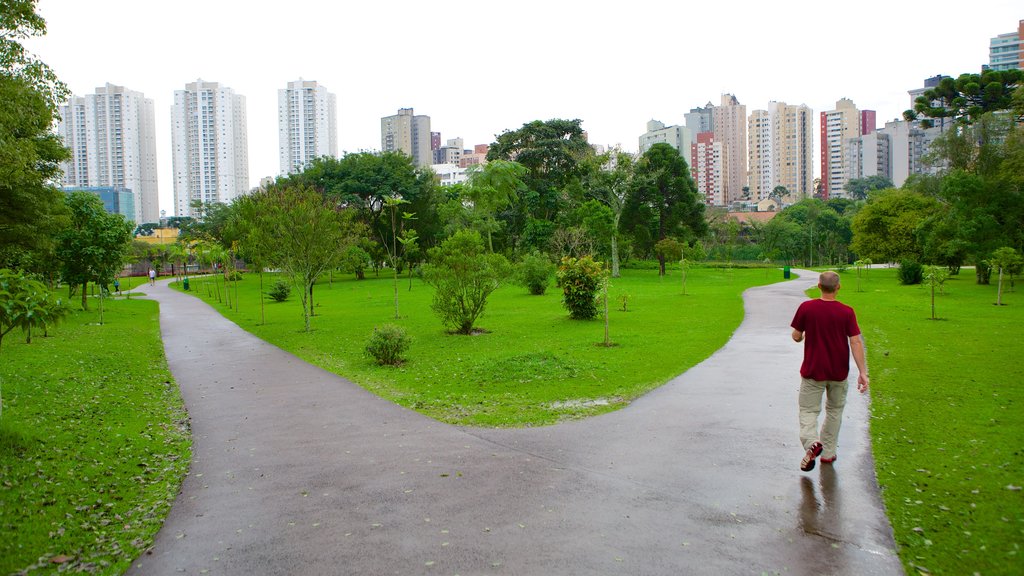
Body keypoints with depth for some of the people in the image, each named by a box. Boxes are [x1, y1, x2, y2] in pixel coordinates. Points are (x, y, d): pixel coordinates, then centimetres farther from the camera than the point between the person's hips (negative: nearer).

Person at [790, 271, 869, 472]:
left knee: (808, 410, 4)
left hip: (812, 371, -1)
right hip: (838, 372, 2)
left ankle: (812, 443, -24)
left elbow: (796, 337, -2)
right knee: (834, 410, 20)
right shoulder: (847, 312, -8)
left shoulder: (806, 308, -9)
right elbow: (856, 343, -10)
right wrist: (863, 372, -7)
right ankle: (828, 452, 24)